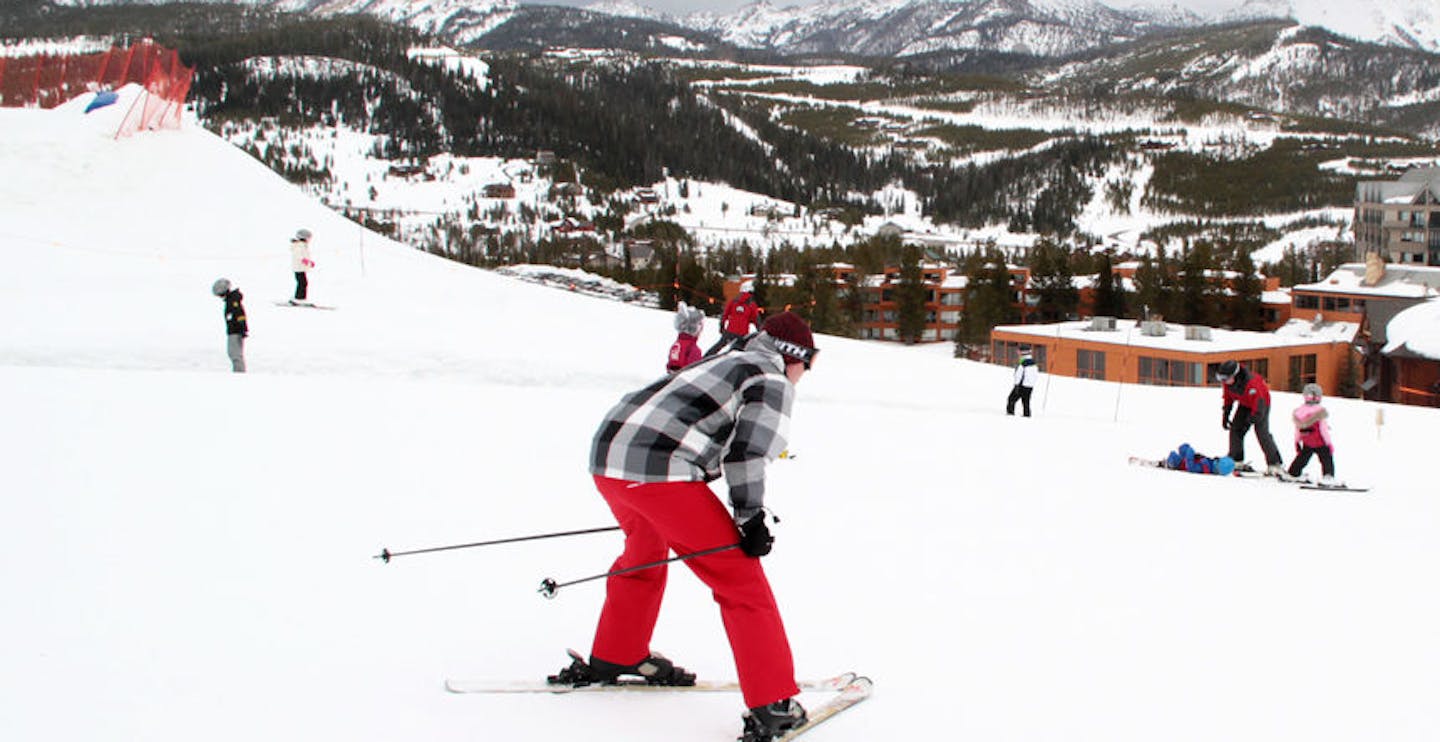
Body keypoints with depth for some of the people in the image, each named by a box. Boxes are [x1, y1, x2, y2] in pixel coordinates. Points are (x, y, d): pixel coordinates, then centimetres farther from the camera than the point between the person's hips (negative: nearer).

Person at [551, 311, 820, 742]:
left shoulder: (724, 363, 30)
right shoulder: (773, 380, 5)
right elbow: (747, 452, -7)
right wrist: (751, 516, -2)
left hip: (605, 455, 9)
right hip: (659, 472, -9)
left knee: (645, 552, 35)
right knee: (740, 580, -1)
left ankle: (614, 657, 48)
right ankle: (772, 705, -2)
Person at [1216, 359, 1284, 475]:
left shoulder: (1251, 383, -39)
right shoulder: (1227, 382, -17)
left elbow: (1258, 405, -32)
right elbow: (1228, 398, 3)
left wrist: (1249, 422, -29)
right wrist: (1225, 415, 1)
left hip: (1261, 402, -7)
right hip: (1245, 404, 7)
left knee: (1262, 432, -18)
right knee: (1235, 429, -1)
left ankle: (1274, 465, -17)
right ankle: (1236, 461, 7)